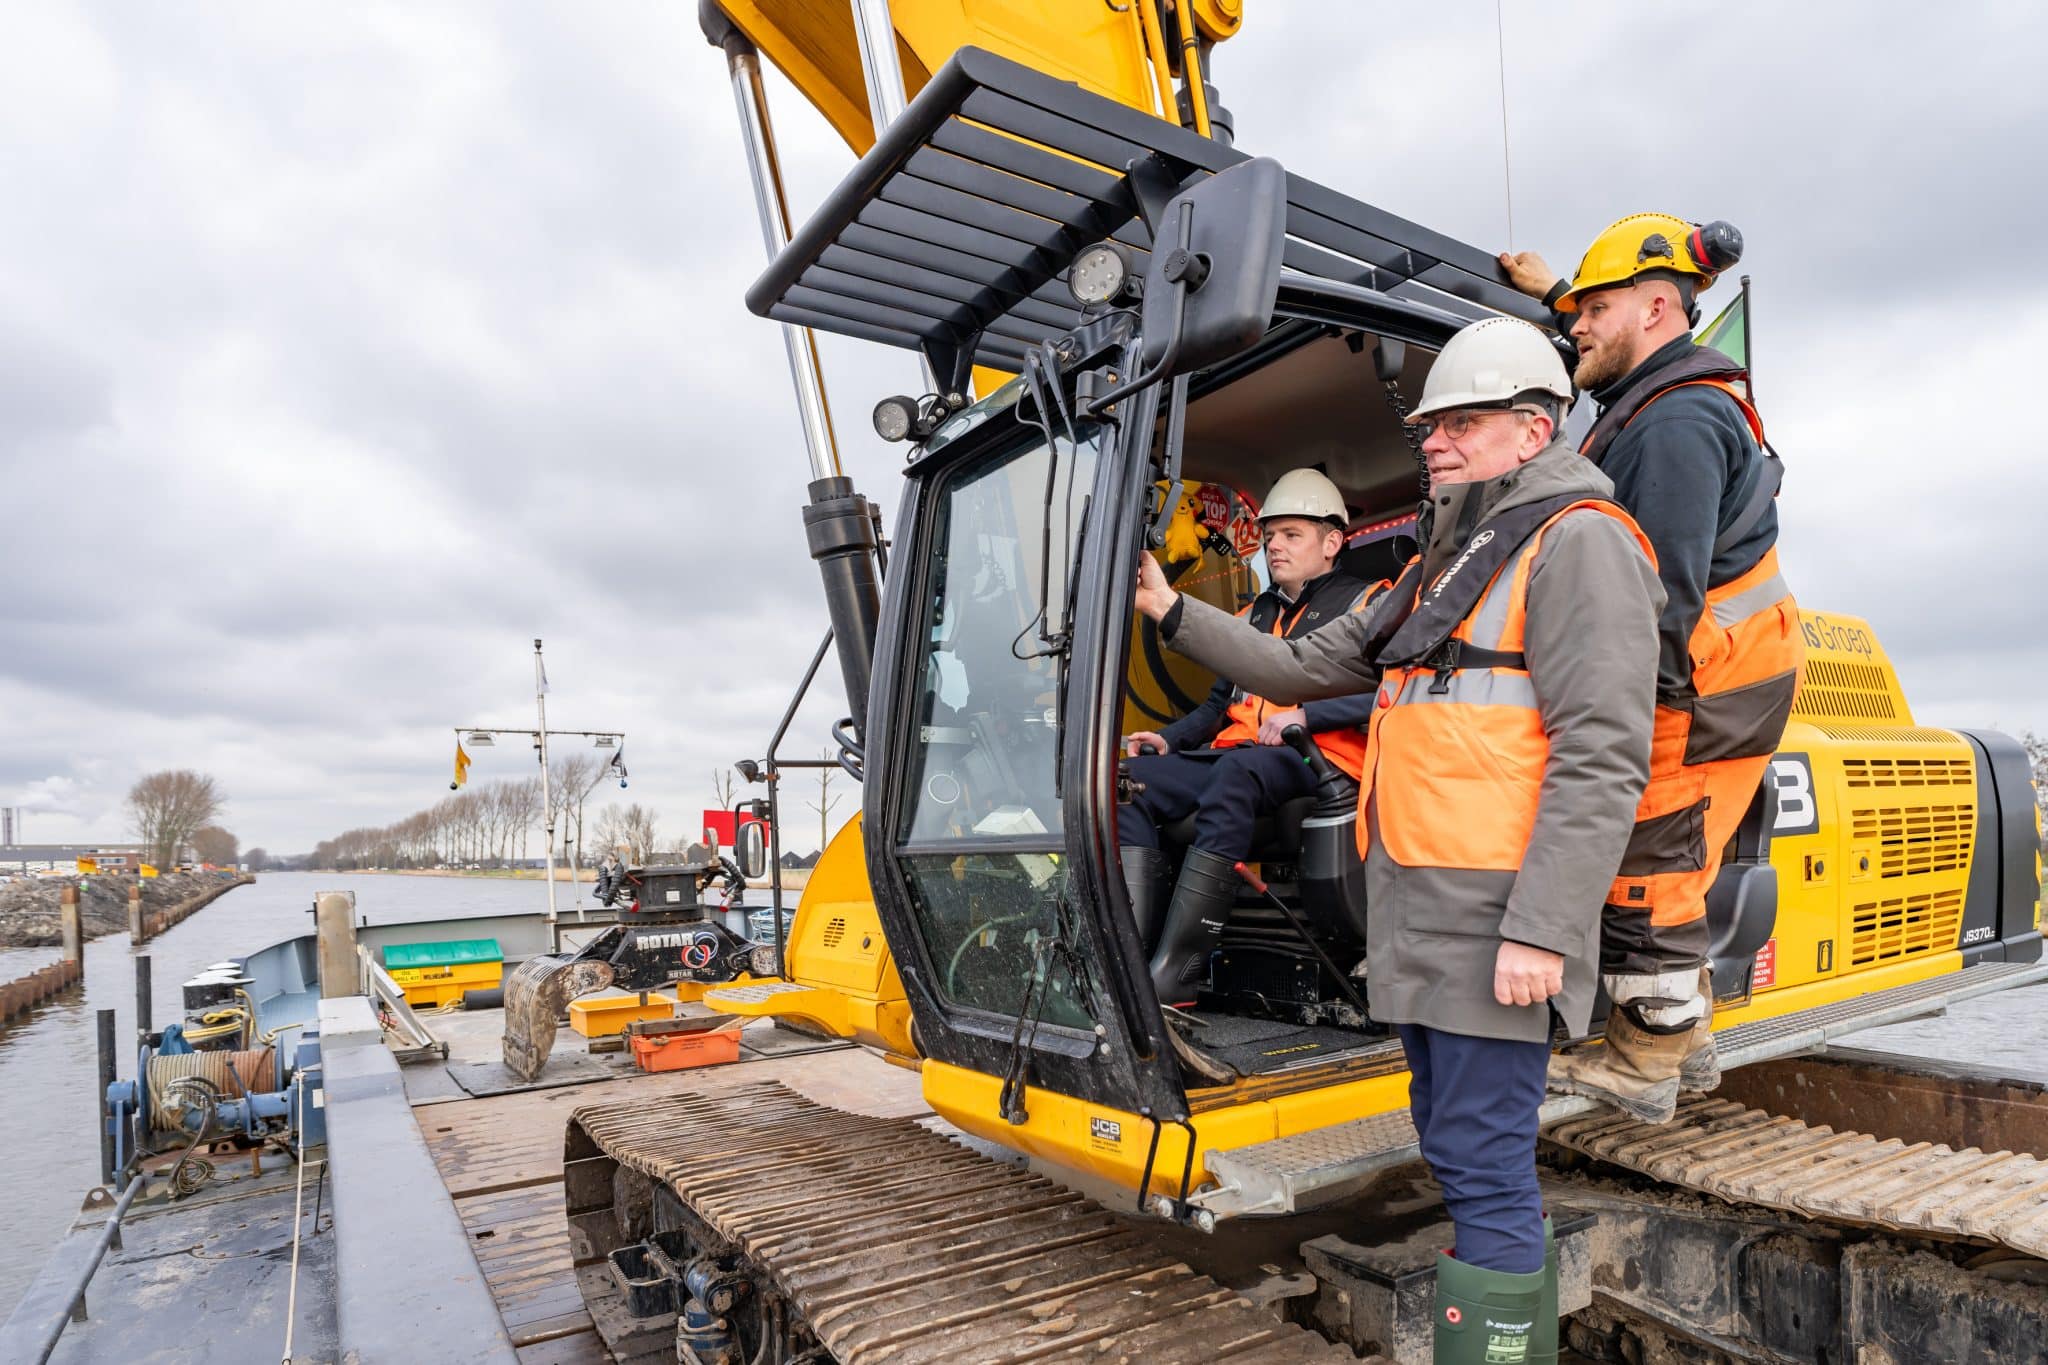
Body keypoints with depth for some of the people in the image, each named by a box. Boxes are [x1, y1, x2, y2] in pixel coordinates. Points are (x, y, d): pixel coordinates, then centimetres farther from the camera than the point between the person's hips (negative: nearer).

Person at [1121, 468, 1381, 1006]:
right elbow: (1218, 703, 27)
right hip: (1234, 755, 7)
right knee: (1135, 776, -17)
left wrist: (1304, 716, -19)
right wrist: (1167, 738, 10)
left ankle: (1175, 973, -40)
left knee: (1234, 773, -39)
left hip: (1314, 759, -7)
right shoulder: (1253, 616, 28)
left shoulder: (1363, 605, 8)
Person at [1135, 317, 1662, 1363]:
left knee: (1483, 1164, -3)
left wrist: (1543, 930, -22)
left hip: (1491, 922, -9)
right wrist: (1175, 614, 14)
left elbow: (1601, 759, -17)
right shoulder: (1442, 568, 22)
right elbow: (1303, 669, 21)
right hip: (1417, 912, 9)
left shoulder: (1578, 541, -7)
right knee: (1453, 1147, 17)